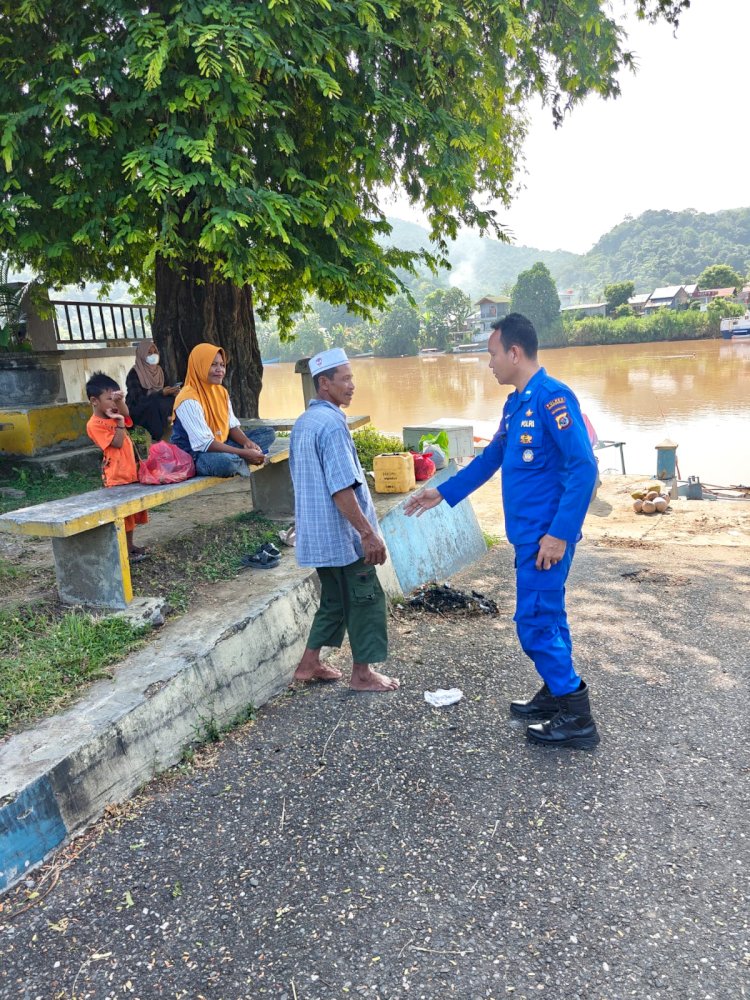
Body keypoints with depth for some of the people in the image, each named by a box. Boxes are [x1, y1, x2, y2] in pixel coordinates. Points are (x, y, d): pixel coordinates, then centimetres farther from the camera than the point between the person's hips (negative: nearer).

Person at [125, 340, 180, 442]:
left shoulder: (159, 370, 7)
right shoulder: (134, 373, -13)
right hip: (137, 411, -6)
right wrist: (162, 393, -30)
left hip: (156, 405, 6)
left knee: (173, 400, -21)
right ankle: (158, 440, -30)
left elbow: (164, 389, 8)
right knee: (156, 404, -35)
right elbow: (138, 399, -21)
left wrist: (171, 392, -17)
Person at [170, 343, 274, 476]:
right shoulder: (189, 400, -21)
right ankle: (239, 460, -8)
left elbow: (232, 426, 8)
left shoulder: (221, 391, 6)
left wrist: (247, 443, -15)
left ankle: (238, 460, -16)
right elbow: (205, 443, -26)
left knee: (268, 433, 4)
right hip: (194, 456, -9)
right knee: (227, 461, -42)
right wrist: (243, 453, -29)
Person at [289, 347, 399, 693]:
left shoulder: (302, 423, 11)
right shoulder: (331, 423, -19)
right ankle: (362, 673, 15)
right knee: (366, 599, 4)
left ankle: (309, 664, 27)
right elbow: (341, 489, -25)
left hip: (317, 533, 9)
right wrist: (368, 533, -22)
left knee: (334, 598, 20)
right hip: (342, 534, -9)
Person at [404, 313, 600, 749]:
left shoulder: (552, 396, -17)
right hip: (529, 533, 9)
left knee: (536, 623, -4)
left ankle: (578, 719, 8)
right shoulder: (516, 403, 12)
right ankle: (557, 695, 32)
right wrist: (443, 493, 24)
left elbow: (584, 467, -22)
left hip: (547, 535, -9)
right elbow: (490, 459, 23)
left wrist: (560, 533, -24)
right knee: (546, 617, 17)